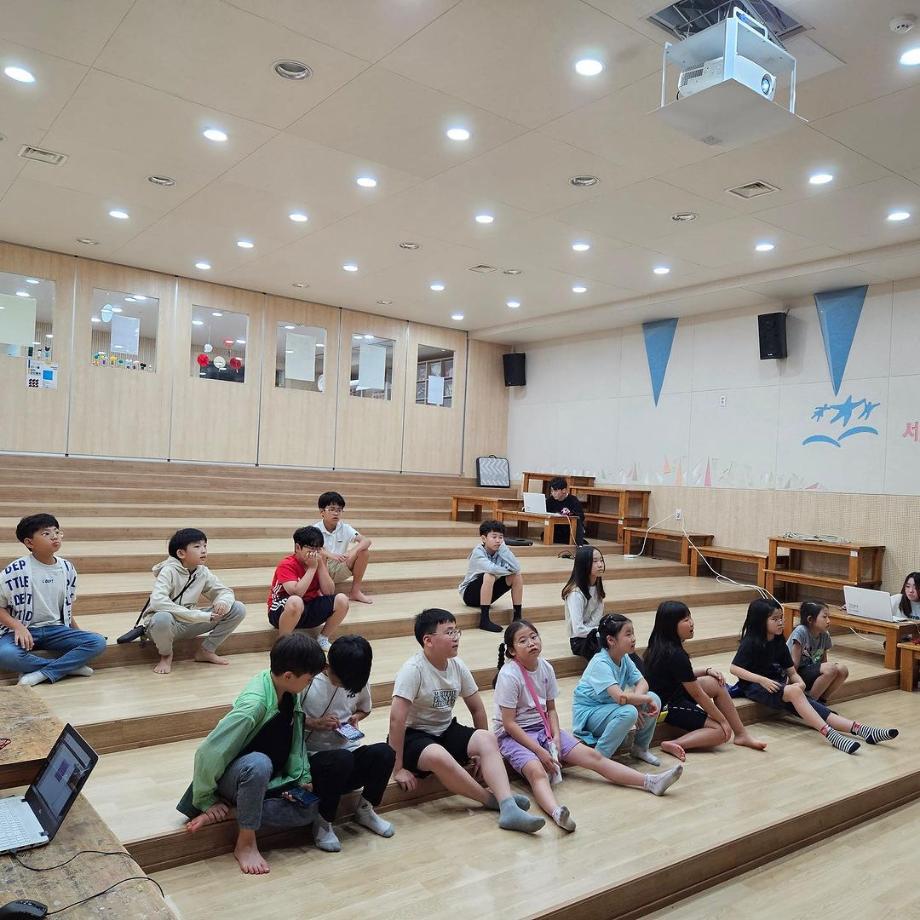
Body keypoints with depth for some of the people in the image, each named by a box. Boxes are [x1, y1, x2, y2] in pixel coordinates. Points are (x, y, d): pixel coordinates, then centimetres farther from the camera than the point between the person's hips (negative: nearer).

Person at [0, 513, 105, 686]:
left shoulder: (67, 568, 3)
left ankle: (41, 674, -21)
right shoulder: (16, 570, -10)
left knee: (98, 642, -20)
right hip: (23, 631, -3)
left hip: (55, 629, 4)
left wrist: (78, 632, 10)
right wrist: (18, 626, -20)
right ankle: (70, 666, -20)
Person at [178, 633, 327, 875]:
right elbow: (208, 752, -29)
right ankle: (246, 843, -20)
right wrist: (206, 801, -17)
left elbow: (296, 737, 0)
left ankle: (223, 814, -10)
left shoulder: (289, 692, -11)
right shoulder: (253, 705, -33)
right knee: (259, 764, -40)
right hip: (230, 776, -7)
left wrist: (303, 776, -11)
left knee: (307, 809, -15)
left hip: (267, 777, 7)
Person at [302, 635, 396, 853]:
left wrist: (356, 717, -2)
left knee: (385, 752, -26)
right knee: (342, 759, -37)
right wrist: (315, 723, -21)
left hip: (350, 754, 5)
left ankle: (365, 810, 4)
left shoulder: (359, 681, 0)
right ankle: (323, 822, -10)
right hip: (315, 758, -4)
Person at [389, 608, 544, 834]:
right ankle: (493, 799, -18)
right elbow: (397, 718, -25)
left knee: (488, 739, -20)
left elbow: (477, 709, 9)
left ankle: (508, 808, -31)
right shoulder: (413, 669, -22)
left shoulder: (457, 666, -2)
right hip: (414, 736, -6)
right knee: (439, 756, -37)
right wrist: (398, 768, -25)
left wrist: (482, 748, 7)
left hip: (446, 731, 6)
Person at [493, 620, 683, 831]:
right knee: (536, 771, -37)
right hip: (513, 735, -6)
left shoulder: (545, 667, 0)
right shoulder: (508, 675, -18)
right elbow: (509, 723, -18)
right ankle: (556, 813, -63)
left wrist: (556, 737, -9)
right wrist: (539, 751, -20)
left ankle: (651, 781, -10)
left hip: (543, 728, 6)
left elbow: (551, 709, 8)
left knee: (592, 755, -6)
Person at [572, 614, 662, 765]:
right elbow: (620, 697, -37)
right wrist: (647, 699, -23)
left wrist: (635, 700, -23)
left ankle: (640, 748, 12)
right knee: (629, 712, -35)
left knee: (655, 700, -8)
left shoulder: (624, 658, -1)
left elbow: (642, 683, -2)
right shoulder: (600, 663, -27)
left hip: (609, 707, 8)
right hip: (588, 713, -8)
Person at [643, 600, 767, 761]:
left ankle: (742, 734, 11)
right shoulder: (676, 655, -25)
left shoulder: (660, 646, 2)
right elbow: (697, 694, -17)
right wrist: (723, 719, -6)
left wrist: (707, 671, 2)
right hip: (669, 708, -9)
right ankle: (676, 744, -14)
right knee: (723, 732, -7)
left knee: (717, 683, 7)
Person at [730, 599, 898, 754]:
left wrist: (799, 682, -12)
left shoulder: (779, 643, 11)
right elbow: (735, 668, -15)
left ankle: (859, 729, -32)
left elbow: (791, 672, 11)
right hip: (754, 686, -6)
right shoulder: (750, 642, -9)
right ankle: (830, 734, -41)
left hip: (778, 685, 6)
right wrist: (763, 680, -23)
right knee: (794, 691, -33)